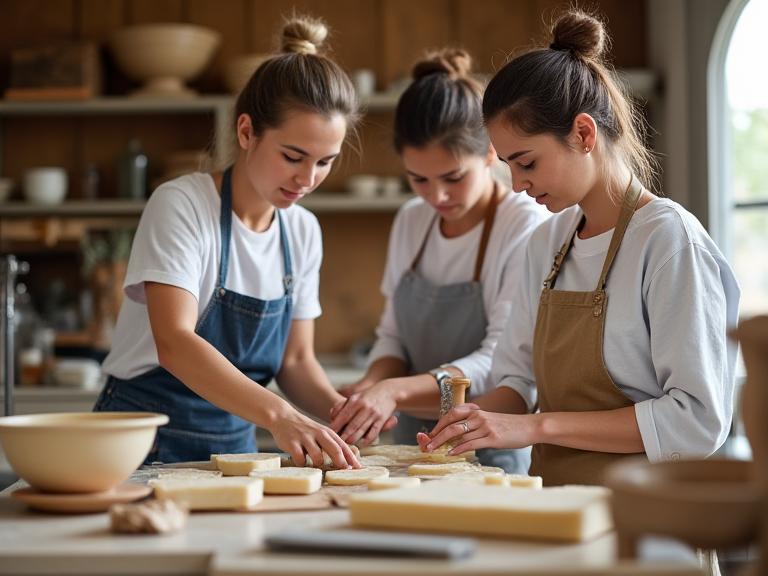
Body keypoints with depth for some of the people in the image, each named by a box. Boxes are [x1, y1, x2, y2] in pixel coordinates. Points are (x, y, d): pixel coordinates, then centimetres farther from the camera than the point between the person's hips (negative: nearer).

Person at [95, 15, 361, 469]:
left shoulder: (304, 231, 5)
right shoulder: (181, 205, -12)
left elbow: (296, 360, 10)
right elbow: (174, 342, -24)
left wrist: (337, 408, -10)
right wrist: (278, 414, -36)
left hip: (234, 444, 5)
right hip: (145, 446, -5)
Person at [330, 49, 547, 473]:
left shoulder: (527, 226, -9)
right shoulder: (411, 223, 10)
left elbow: (501, 363, -15)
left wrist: (396, 391, -26)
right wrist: (370, 387, -6)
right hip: (413, 447, 5)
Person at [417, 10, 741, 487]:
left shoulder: (670, 240, -10)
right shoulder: (547, 243, 12)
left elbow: (698, 421, -16)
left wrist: (539, 426, -16)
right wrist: (480, 417, -5)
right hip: (554, 501, 6)